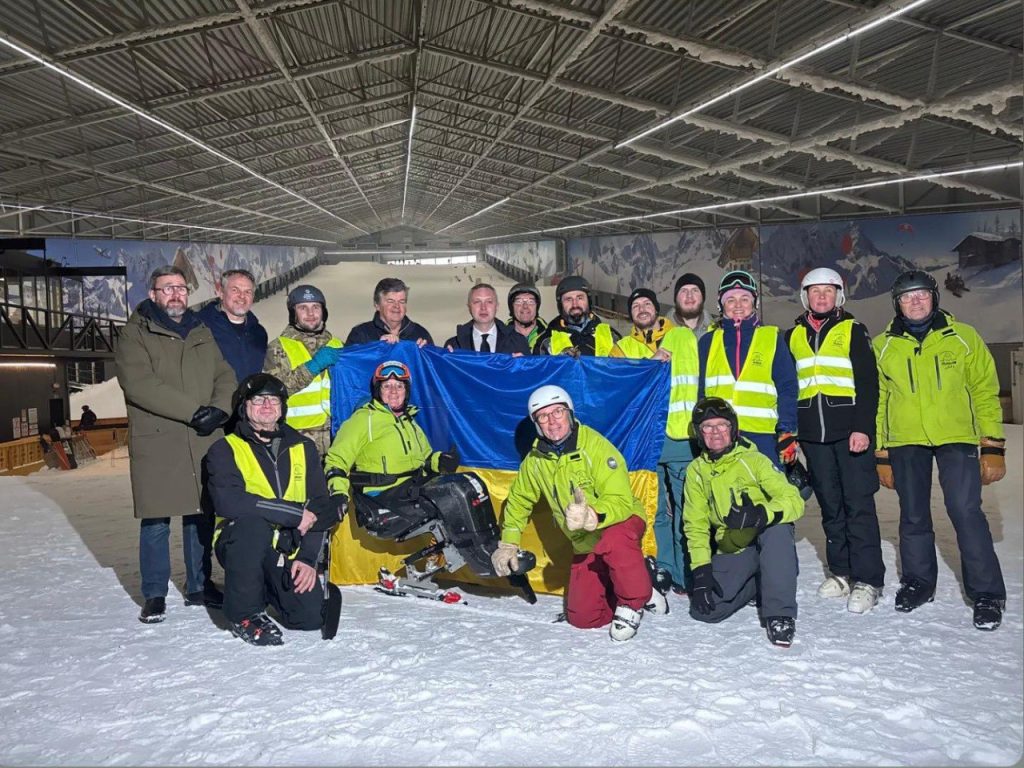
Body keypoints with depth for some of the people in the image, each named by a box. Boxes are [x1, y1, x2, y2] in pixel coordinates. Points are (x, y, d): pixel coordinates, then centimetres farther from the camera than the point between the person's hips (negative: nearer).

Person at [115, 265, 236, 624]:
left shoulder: (202, 333, 17)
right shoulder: (134, 334, 1)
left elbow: (225, 376, 10)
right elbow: (140, 384, -14)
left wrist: (219, 409, -11)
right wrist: (192, 411, -18)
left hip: (204, 442, 4)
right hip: (157, 444, -4)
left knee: (201, 517, 10)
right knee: (156, 522, 1)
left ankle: (199, 587, 23)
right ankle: (154, 596, 15)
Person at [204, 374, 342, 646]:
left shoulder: (303, 448, 9)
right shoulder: (225, 449, -4)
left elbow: (320, 506, 5)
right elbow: (227, 501, -22)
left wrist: (308, 557, -8)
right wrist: (294, 513, -23)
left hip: (289, 549, 4)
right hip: (239, 544, -3)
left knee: (311, 616, -14)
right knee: (252, 522, -35)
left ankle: (270, 589, 21)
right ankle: (244, 614, -15)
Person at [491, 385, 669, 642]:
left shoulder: (596, 447, -22)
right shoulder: (535, 460, -5)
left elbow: (621, 500, -30)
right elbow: (518, 500, 11)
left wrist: (591, 517, -49)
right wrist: (508, 544, 5)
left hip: (622, 521, -5)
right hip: (585, 545, 6)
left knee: (613, 541, -41)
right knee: (582, 618, 2)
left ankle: (633, 602, -12)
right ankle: (639, 576, 22)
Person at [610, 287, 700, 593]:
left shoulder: (685, 337, 13)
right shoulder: (624, 346, 15)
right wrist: (650, 363, -15)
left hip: (682, 434, -1)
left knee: (685, 508, 0)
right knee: (656, 510, 6)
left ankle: (687, 576, 9)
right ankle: (664, 574, 17)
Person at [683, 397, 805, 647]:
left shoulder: (753, 460, -8)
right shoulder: (696, 471, 4)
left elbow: (794, 500, -19)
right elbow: (695, 525, 4)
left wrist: (761, 515, -39)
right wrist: (701, 572, -8)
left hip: (768, 541, -3)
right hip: (731, 552, 4)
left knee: (778, 528, -37)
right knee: (702, 609, -16)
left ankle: (780, 614, -26)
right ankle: (755, 586, 13)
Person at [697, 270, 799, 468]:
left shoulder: (772, 338, 9)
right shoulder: (708, 342, 14)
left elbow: (787, 389, 4)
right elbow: (699, 391, 14)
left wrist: (787, 432, -5)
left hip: (762, 436, -1)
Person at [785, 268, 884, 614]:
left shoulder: (853, 331, 5)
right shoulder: (792, 336, 14)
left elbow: (868, 382, -2)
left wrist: (863, 427, -12)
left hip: (850, 430, -3)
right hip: (813, 433, 4)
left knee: (858, 503, -6)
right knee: (830, 504, 9)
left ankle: (867, 579, 0)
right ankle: (841, 572, 19)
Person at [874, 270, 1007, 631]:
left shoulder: (963, 337, 4)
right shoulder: (882, 346, 6)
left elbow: (985, 392, 4)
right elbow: (875, 402, 9)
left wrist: (993, 447, -2)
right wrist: (881, 455, 6)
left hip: (956, 438, -2)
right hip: (905, 442, 2)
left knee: (966, 511, -9)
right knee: (913, 516, 8)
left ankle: (987, 594, 5)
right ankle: (918, 582, 26)